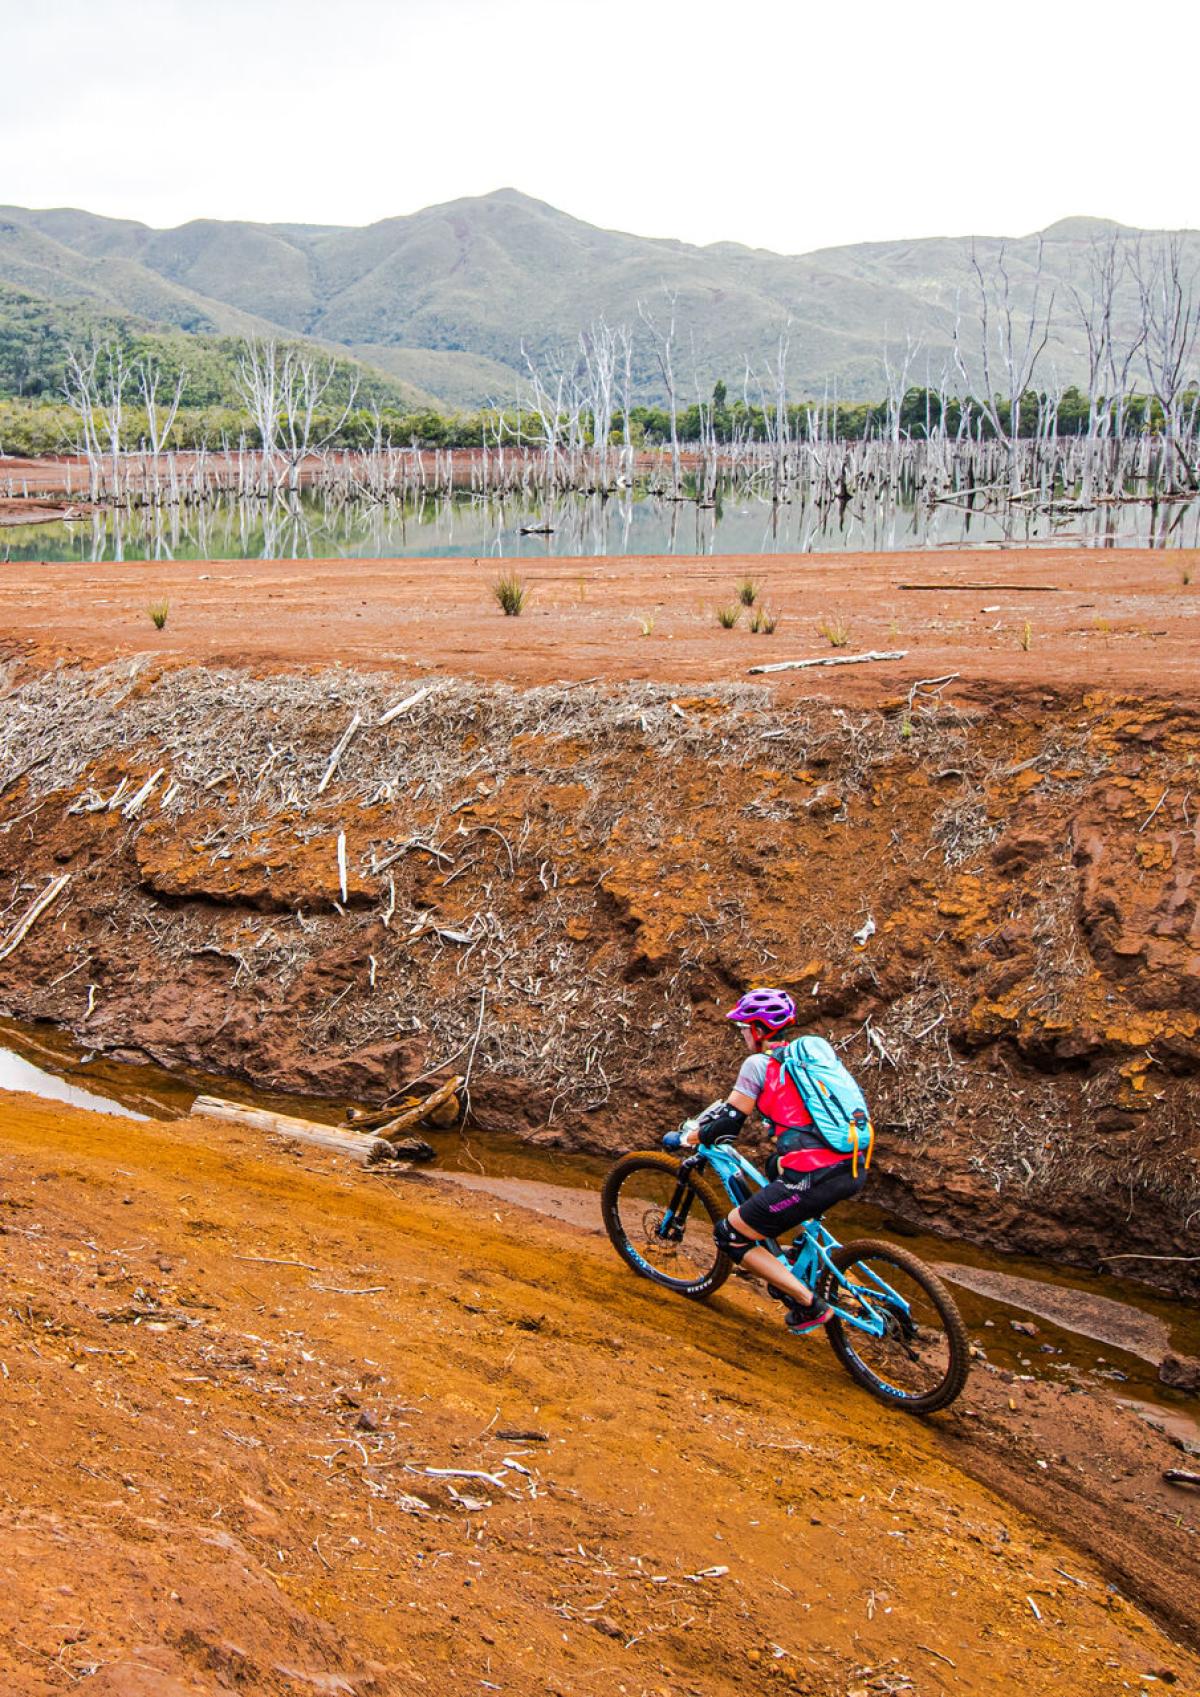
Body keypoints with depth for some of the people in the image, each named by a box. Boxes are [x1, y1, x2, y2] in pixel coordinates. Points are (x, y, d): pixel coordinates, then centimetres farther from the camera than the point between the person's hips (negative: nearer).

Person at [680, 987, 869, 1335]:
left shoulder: (758, 1063, -1)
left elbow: (729, 1123, 0)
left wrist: (694, 1136, 20)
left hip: (814, 1180, -8)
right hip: (854, 1171, 8)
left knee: (730, 1237, 7)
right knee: (776, 1165, 39)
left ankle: (810, 1305, 3)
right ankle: (789, 1278, 37)